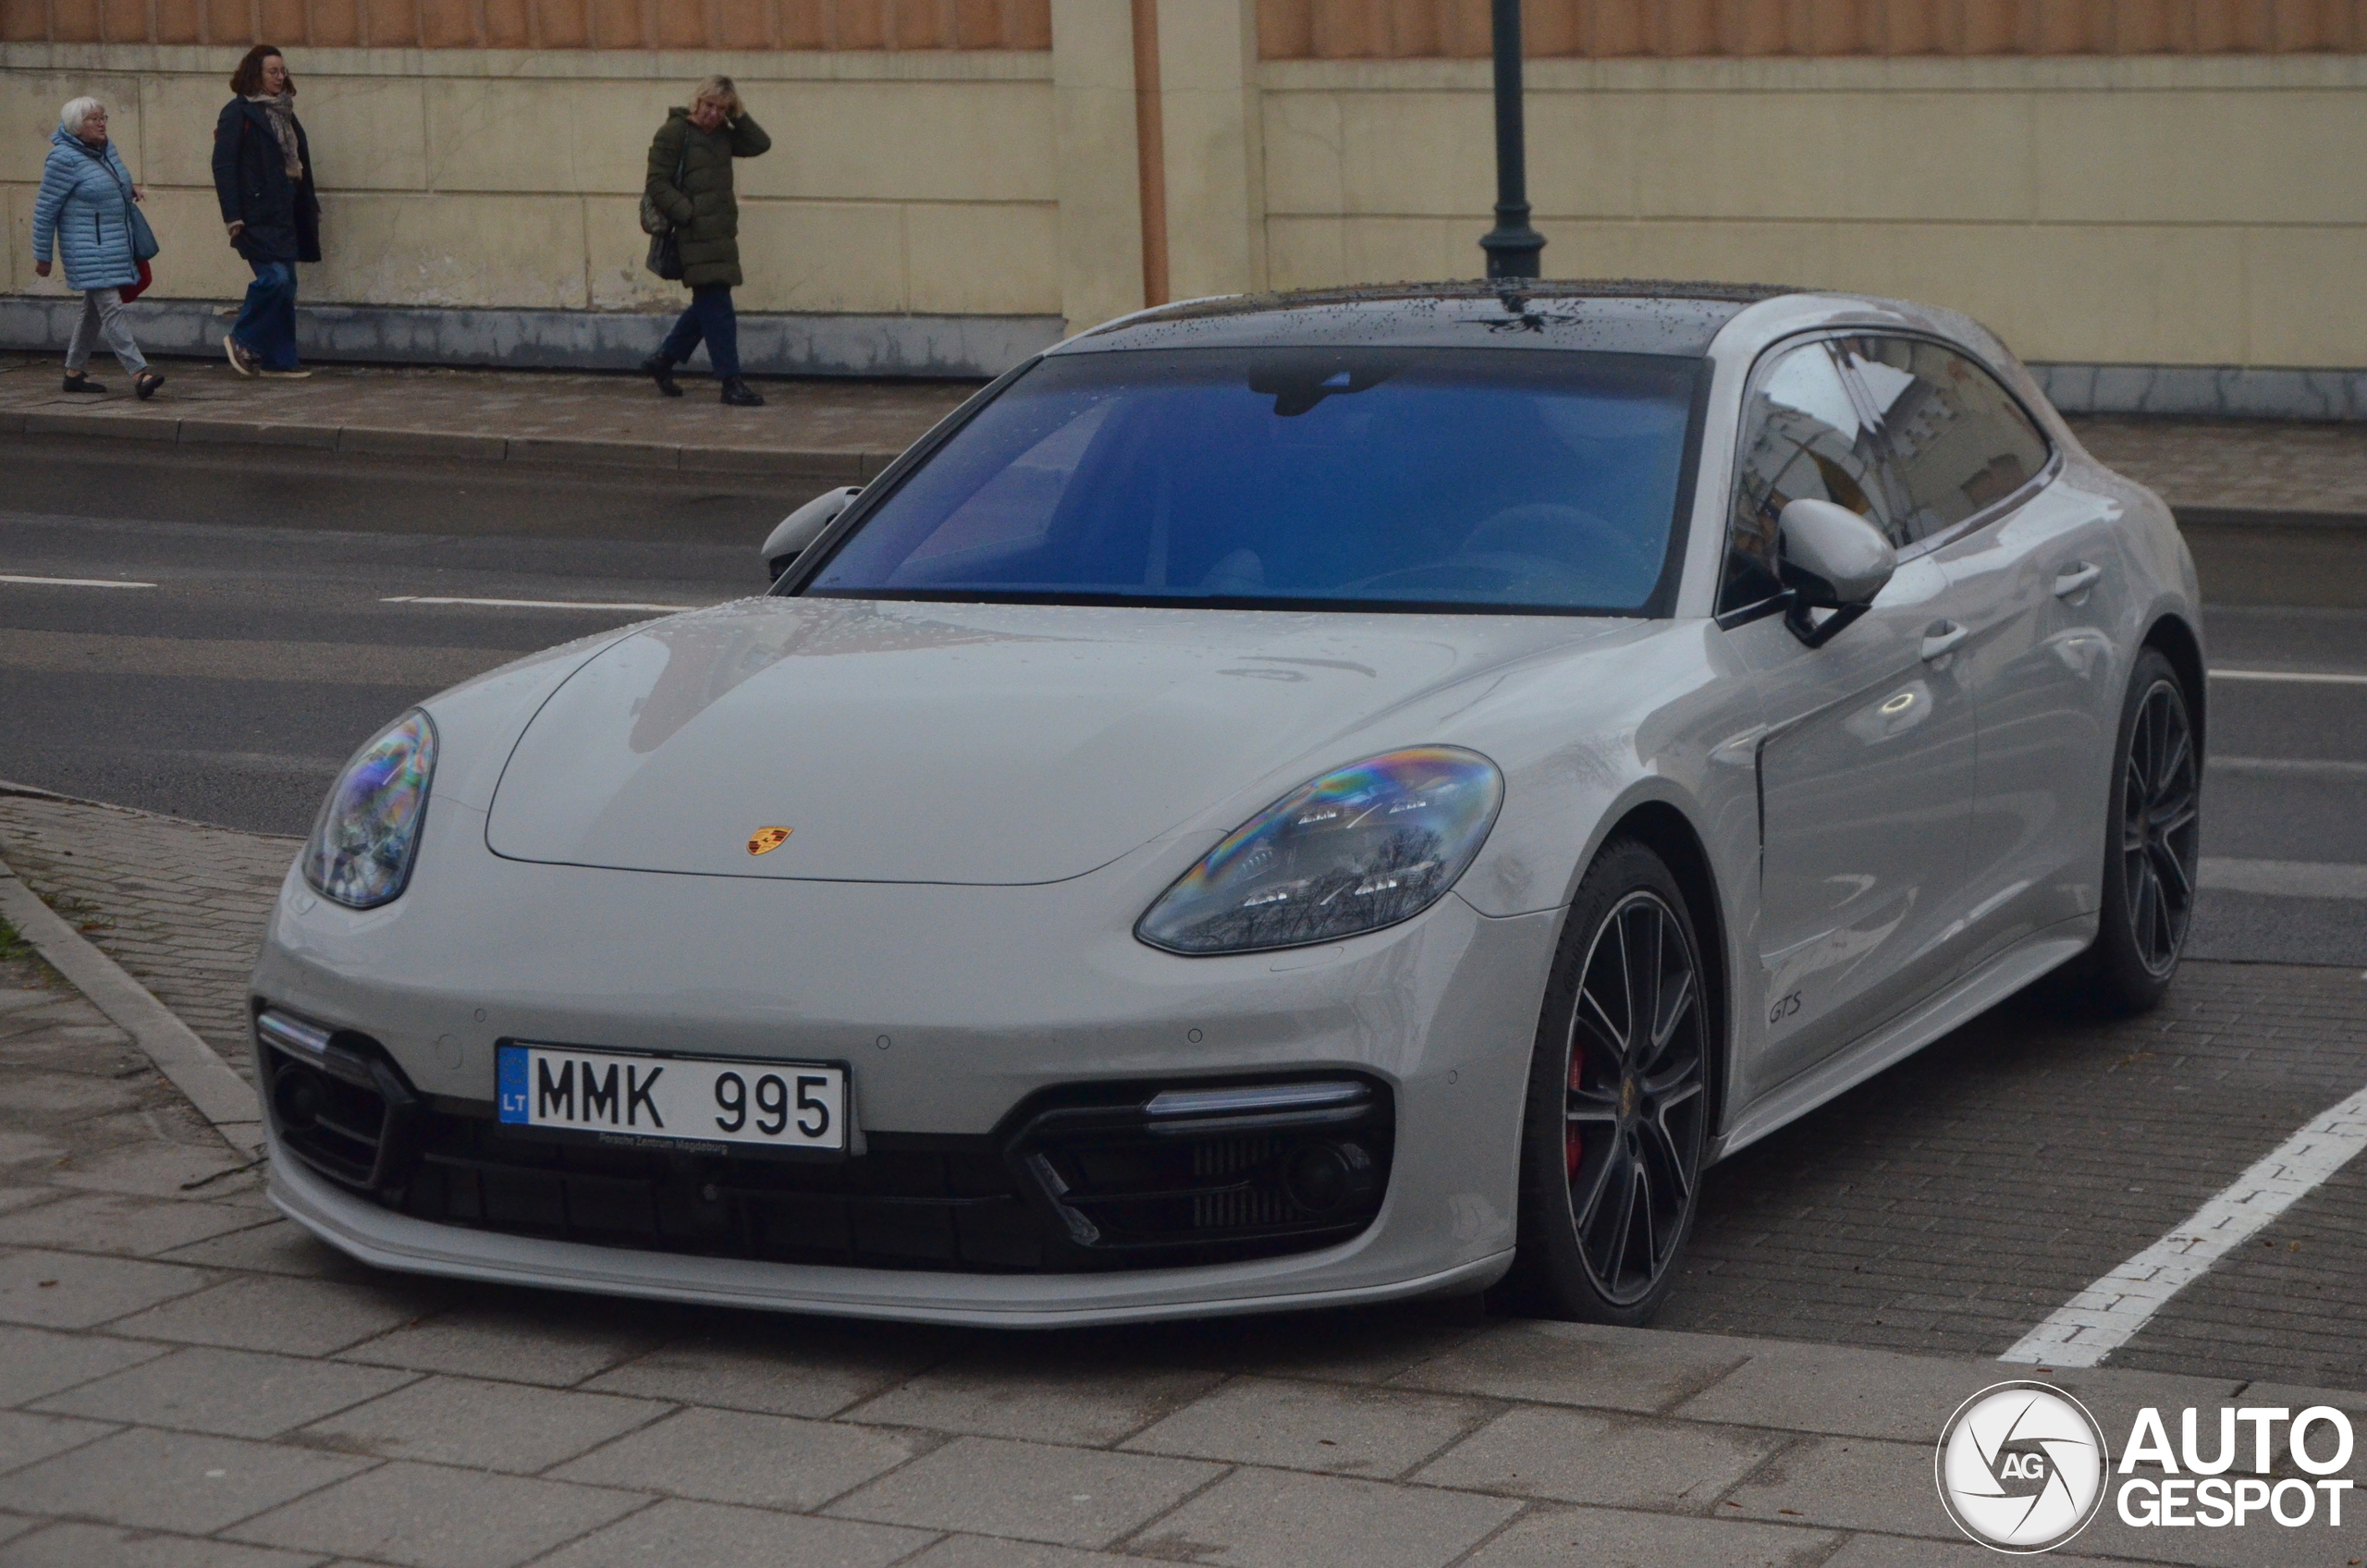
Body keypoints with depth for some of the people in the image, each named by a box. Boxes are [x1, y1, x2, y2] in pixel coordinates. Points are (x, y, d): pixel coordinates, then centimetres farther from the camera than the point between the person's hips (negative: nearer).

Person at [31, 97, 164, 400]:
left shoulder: (107, 149, 10)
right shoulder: (63, 158, -13)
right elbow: (45, 210, -9)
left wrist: (129, 188, 8)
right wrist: (42, 257, -6)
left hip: (116, 247, 9)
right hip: (88, 251, -9)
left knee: (94, 310, 14)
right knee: (111, 308, -15)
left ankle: (74, 372, 25)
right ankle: (139, 373, -24)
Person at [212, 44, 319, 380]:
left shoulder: (284, 111, 18)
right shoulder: (238, 113, -7)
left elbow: (299, 162, 21)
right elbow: (223, 166, -12)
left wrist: (310, 208, 17)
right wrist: (232, 215, -19)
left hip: (284, 213, 8)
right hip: (257, 215, -8)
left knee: (286, 283, 5)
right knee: (275, 277, -17)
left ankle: (279, 360, 10)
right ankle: (242, 341, 1)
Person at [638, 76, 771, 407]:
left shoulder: (722, 135, 16)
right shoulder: (673, 132, -6)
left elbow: (759, 144, 15)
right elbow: (657, 183, -9)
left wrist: (739, 116, 5)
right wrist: (687, 214, -17)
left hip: (721, 233, 8)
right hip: (696, 237, -8)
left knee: (708, 306, 13)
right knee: (716, 307, -9)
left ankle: (662, 360, 27)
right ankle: (731, 382, -8)